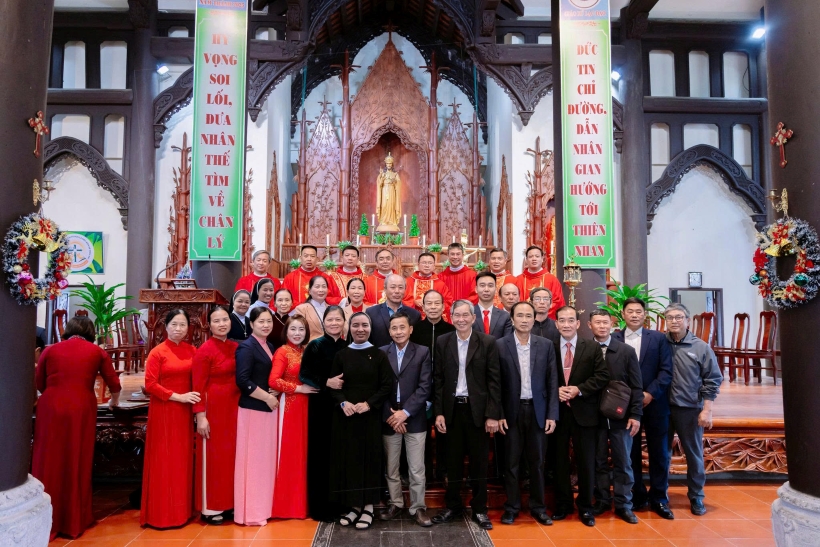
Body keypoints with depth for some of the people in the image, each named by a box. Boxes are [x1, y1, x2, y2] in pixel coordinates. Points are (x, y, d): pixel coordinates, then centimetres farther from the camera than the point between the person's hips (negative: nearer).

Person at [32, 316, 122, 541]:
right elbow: (114, 383, 13)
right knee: (77, 463, 9)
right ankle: (75, 521, 18)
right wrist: (114, 402, 33)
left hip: (51, 409, 1)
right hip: (81, 410, 0)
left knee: (50, 462, 9)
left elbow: (39, 383, 17)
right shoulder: (96, 351, 9)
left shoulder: (50, 350, 11)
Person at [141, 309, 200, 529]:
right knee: (164, 460, 3)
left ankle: (182, 509, 24)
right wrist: (178, 397, -16)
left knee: (183, 458, 11)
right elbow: (150, 385, -12)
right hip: (163, 411, -4)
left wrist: (193, 399, -4)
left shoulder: (192, 351, 5)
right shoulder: (157, 352, -8)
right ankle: (162, 512, 15)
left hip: (185, 412, 4)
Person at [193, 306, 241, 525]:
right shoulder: (204, 350, -11)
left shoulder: (236, 347, 7)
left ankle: (227, 502, 25)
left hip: (233, 408, 6)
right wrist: (200, 416, -17)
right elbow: (198, 386, -13)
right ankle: (209, 507, 15)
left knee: (231, 454, 13)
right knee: (213, 456, 3)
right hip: (213, 408, -6)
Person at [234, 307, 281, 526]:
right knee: (252, 458, -2)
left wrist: (276, 393, 1)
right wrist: (266, 397, -14)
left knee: (267, 457, 11)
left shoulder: (271, 347, 13)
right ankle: (250, 512, 7)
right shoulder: (246, 347, -11)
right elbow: (243, 380, -19)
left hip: (270, 407, 8)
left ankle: (264, 506, 22)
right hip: (253, 409, -8)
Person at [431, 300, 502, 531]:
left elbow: (494, 380, -5)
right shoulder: (442, 342, 2)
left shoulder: (488, 342, -4)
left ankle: (479, 509, 22)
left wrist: (493, 415, -10)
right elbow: (438, 379, 3)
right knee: (453, 461, 12)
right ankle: (453, 506, 26)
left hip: (478, 409, -2)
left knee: (479, 461, 9)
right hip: (452, 408, 2)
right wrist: (438, 412, -2)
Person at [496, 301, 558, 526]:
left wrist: (552, 414, -3)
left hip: (538, 410, 1)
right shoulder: (500, 345, -4)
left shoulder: (546, 345, 2)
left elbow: (552, 382, 2)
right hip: (512, 411, -1)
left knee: (537, 462, 10)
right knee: (512, 462, 8)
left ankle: (538, 507, 24)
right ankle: (511, 507, 20)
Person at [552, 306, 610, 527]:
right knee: (559, 460, 10)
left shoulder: (593, 348, 1)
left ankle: (585, 507, 22)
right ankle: (562, 504, 25)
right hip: (557, 411, 1)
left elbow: (603, 376, -5)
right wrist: (555, 390, -14)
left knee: (586, 461, 7)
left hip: (583, 411, -1)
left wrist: (579, 389, -15)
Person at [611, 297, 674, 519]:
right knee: (631, 453, 8)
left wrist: (650, 393, -13)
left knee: (659, 453, 6)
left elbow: (666, 371, -3)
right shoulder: (614, 339, 3)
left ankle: (659, 499, 19)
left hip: (654, 403, 0)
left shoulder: (658, 338, 4)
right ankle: (637, 496, 21)